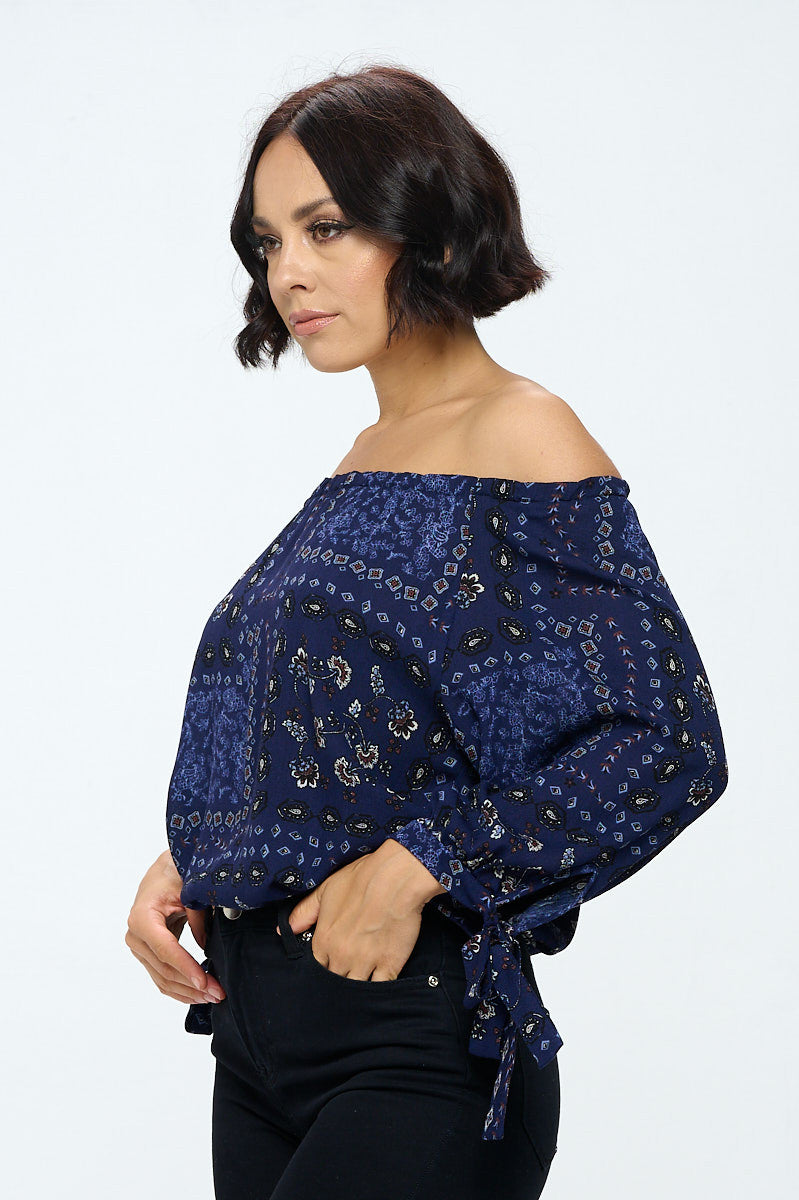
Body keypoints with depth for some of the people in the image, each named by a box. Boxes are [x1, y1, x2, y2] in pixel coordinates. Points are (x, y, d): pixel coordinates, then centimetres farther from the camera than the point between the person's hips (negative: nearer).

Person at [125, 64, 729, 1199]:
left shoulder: (523, 441, -10)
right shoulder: (364, 464, 13)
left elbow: (666, 747, -18)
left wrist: (412, 868, -18)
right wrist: (188, 863, 3)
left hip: (416, 1046, -8)